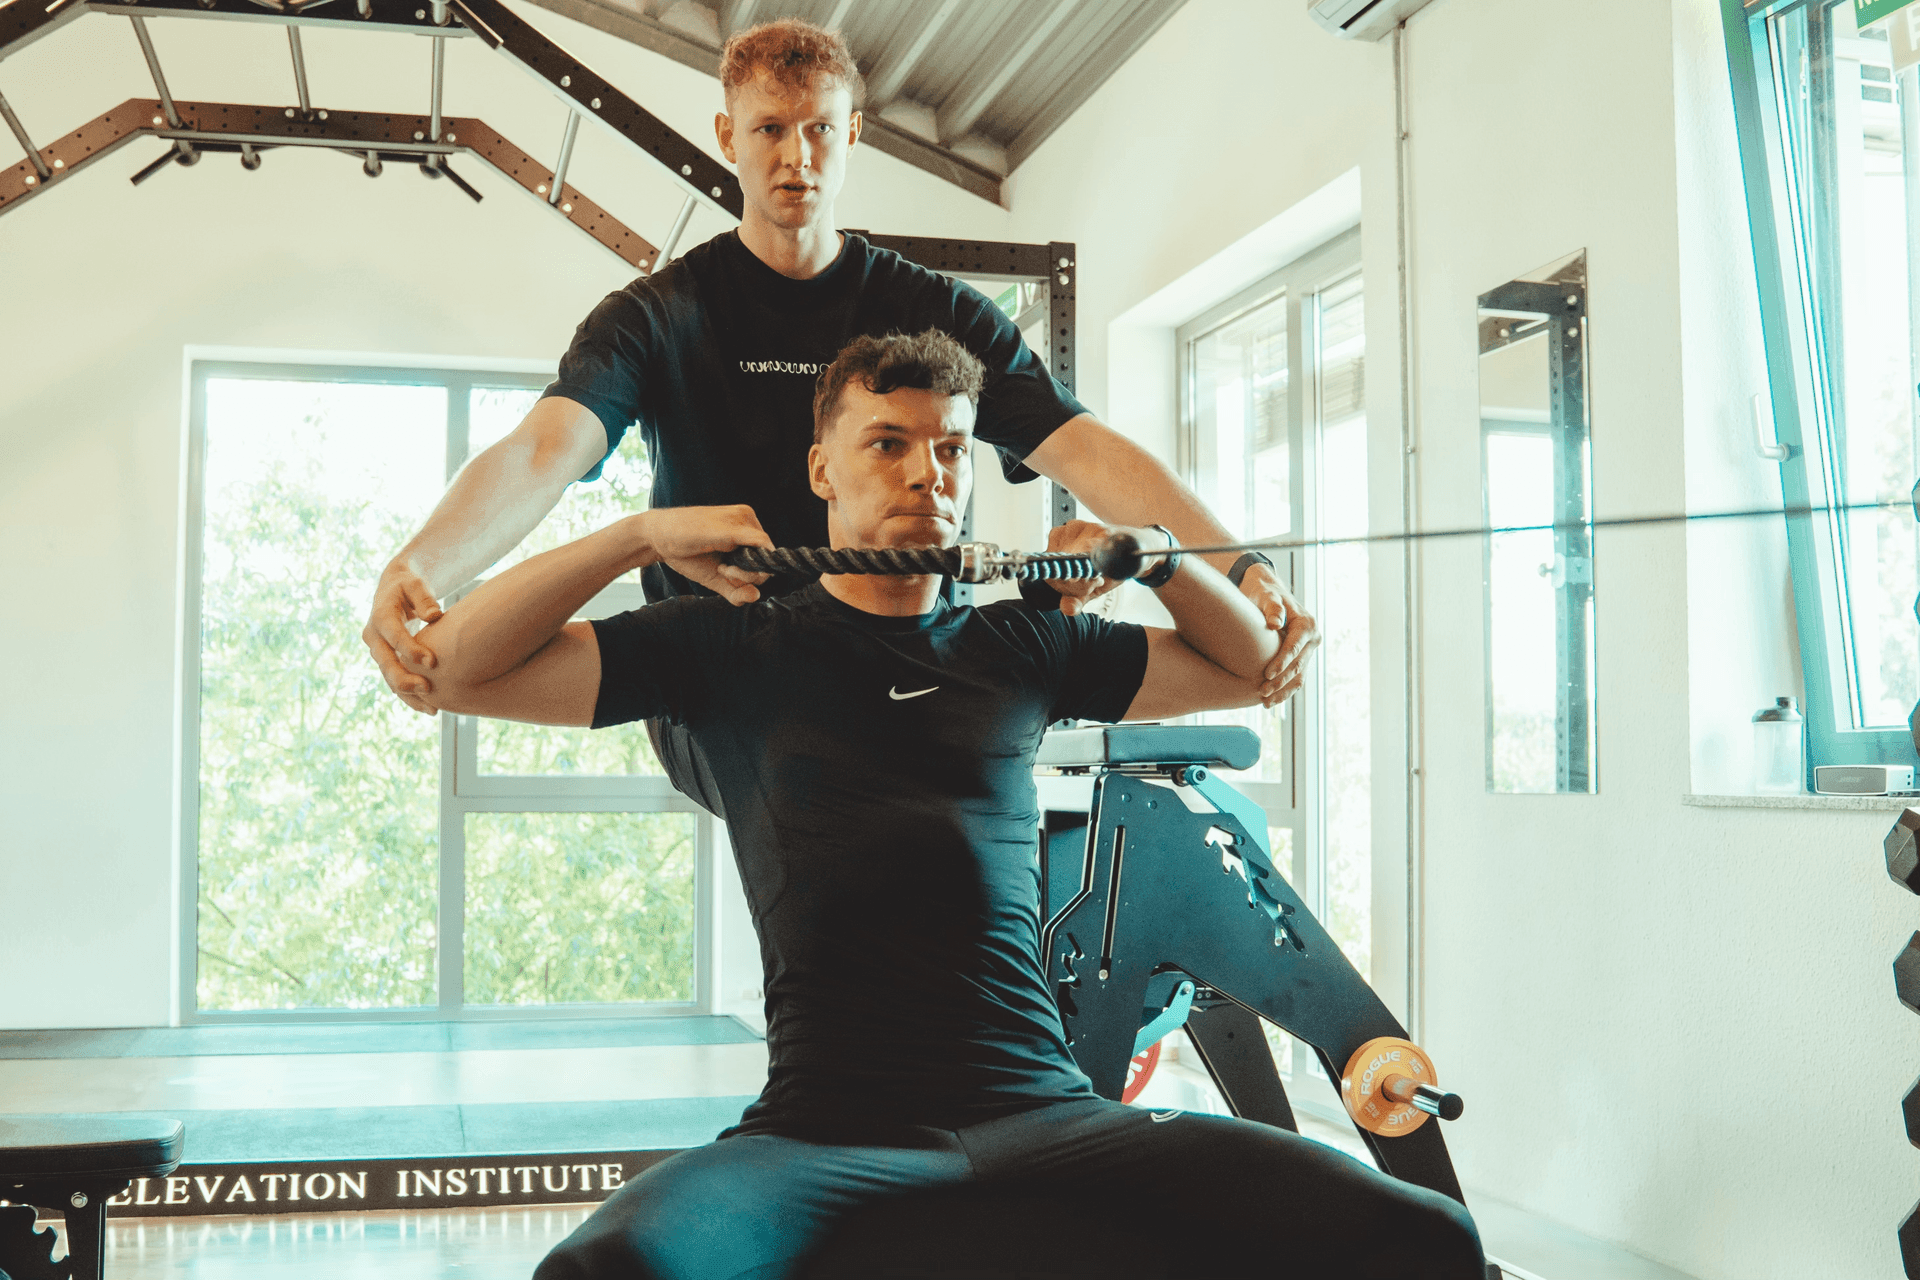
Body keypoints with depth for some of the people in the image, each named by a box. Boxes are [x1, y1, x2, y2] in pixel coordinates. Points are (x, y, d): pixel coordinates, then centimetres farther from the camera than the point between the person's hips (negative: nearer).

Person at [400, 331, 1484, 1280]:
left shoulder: (1021, 648, 21)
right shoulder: (738, 647, 13)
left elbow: (1254, 663, 32)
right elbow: (455, 670, 8)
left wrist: (1150, 548, 15)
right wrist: (645, 535, 1)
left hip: (1046, 1115, 3)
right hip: (826, 1129, -2)